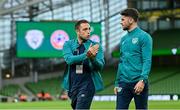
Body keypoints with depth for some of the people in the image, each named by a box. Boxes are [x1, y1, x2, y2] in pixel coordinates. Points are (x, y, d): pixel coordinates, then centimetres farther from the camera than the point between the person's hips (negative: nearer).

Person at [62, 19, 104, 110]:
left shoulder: (96, 46, -1)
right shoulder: (68, 44, 3)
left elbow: (100, 66, -10)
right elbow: (69, 59, -16)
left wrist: (93, 58, -33)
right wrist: (86, 55, -31)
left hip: (87, 85, -3)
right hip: (73, 85, 3)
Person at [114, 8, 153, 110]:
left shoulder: (144, 37, -5)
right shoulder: (124, 39, 16)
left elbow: (147, 61, -12)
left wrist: (142, 80, -22)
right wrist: (117, 83, 15)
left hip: (138, 82, -6)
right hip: (124, 82, 6)